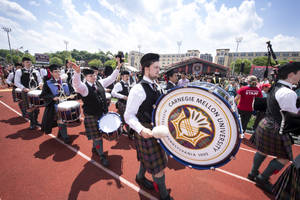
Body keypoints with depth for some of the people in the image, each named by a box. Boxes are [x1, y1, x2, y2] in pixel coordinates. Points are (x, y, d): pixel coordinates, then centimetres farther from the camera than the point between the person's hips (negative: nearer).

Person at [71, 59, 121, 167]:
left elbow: (111, 78, 10)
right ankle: (101, 156, 20)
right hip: (91, 116, -6)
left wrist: (118, 67, 5)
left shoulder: (100, 83, 4)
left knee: (98, 133, 23)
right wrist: (77, 72, -51)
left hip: (102, 113, 6)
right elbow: (76, 84, -35)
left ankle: (95, 147, 49)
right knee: (97, 136, 4)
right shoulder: (84, 87, -13)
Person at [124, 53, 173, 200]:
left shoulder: (154, 86, 7)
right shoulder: (138, 89, -21)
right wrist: (141, 129, -34)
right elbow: (129, 116, -20)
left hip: (156, 128, 8)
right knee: (158, 165, 6)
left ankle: (140, 177, 55)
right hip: (147, 132, -8)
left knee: (148, 158, 27)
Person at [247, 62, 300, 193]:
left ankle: (253, 173, 37)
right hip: (275, 129, -9)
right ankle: (262, 179, 21)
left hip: (266, 124, 9)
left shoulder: (275, 88, 8)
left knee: (263, 151, 22)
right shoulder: (288, 93, -22)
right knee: (284, 157, 9)